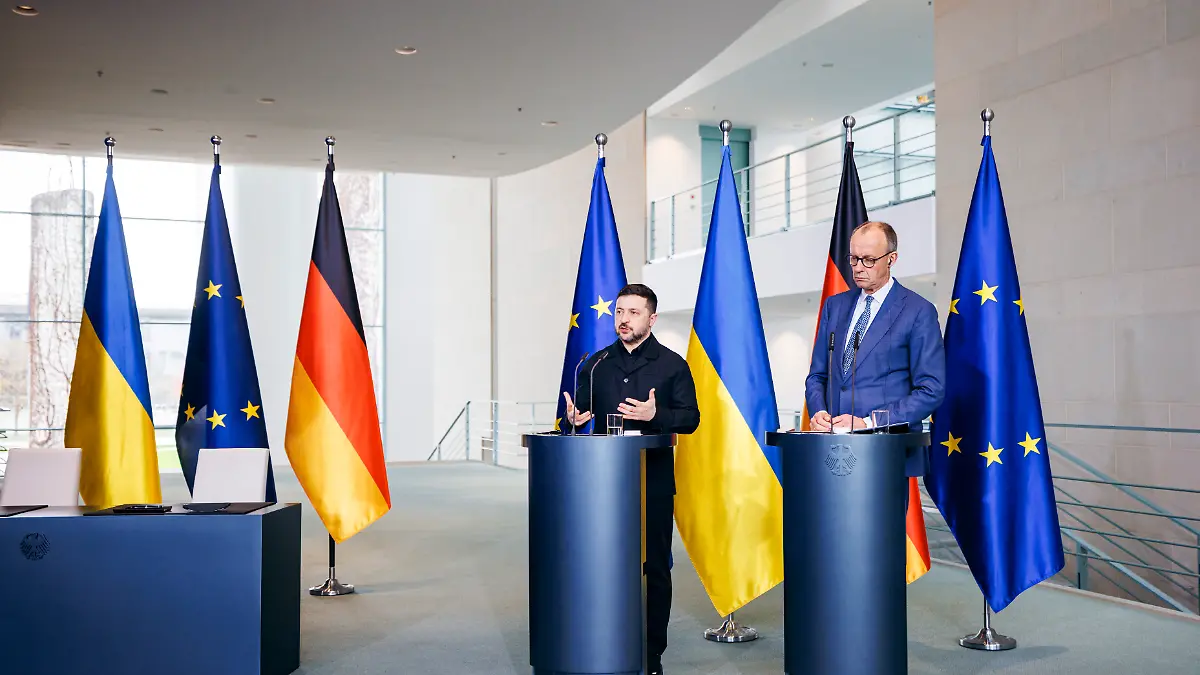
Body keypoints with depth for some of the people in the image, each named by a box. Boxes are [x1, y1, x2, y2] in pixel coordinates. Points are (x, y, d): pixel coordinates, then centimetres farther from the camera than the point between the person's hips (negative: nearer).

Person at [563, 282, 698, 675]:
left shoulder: (672, 365, 4)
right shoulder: (596, 364, 12)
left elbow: (690, 418, -1)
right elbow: (581, 411, 14)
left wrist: (655, 415, -18)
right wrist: (574, 418, -9)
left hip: (654, 482, -2)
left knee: (655, 567, 2)